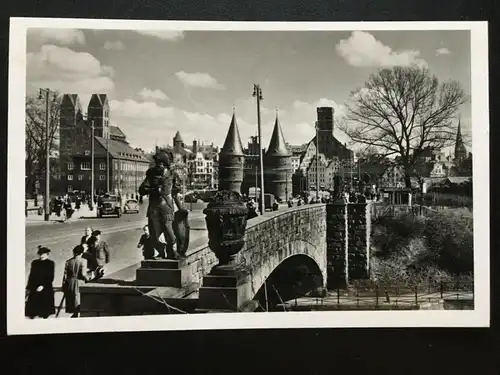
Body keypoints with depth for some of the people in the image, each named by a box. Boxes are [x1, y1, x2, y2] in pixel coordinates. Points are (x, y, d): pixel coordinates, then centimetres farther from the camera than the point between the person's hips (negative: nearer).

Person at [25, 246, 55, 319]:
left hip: (46, 289, -3)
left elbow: (50, 277, -6)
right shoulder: (34, 263, 9)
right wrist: (28, 287, 9)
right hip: (34, 288, 3)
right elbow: (31, 276, 13)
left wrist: (43, 286, -16)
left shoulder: (50, 263, -1)